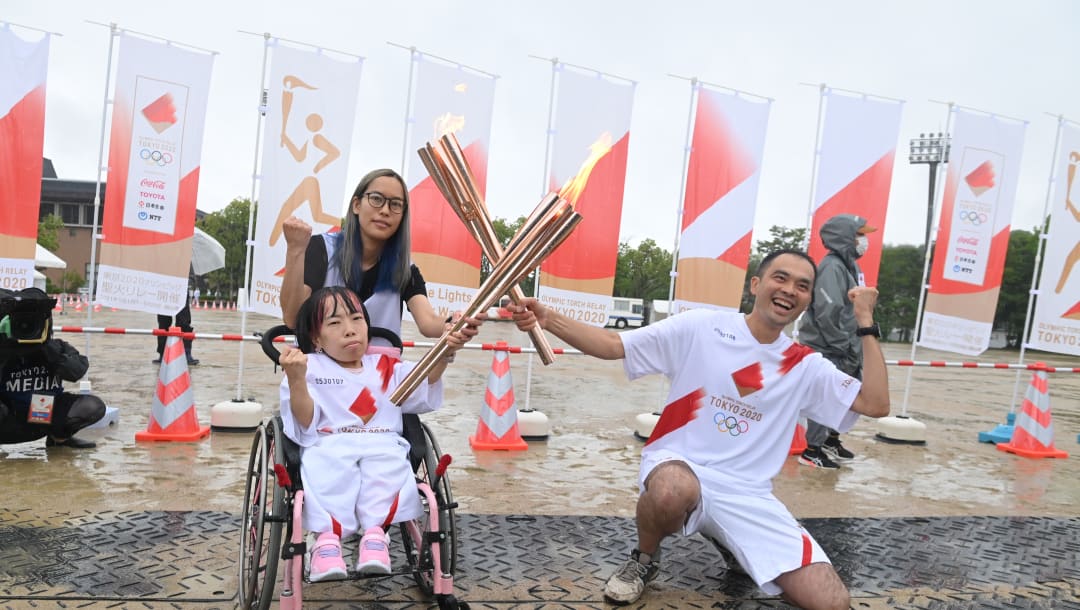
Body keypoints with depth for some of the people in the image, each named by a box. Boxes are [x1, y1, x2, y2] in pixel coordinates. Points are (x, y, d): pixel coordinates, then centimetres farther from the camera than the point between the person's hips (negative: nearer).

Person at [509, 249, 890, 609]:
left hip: (748, 493, 3)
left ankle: (729, 541, 16)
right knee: (673, 491, -43)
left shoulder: (805, 366, 8)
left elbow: (876, 404, -1)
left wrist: (866, 323, -2)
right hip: (678, 465, -3)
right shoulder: (701, 327, -2)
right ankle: (644, 560, -5)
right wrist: (548, 319, -21)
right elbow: (612, 345, -5)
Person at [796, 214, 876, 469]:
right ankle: (812, 450, 6)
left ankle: (831, 440, 32)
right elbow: (828, 313, -23)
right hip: (826, 349, -10)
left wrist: (854, 347, 12)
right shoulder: (832, 266, -16)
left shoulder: (851, 266, 13)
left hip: (847, 349, 10)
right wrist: (844, 348, -18)